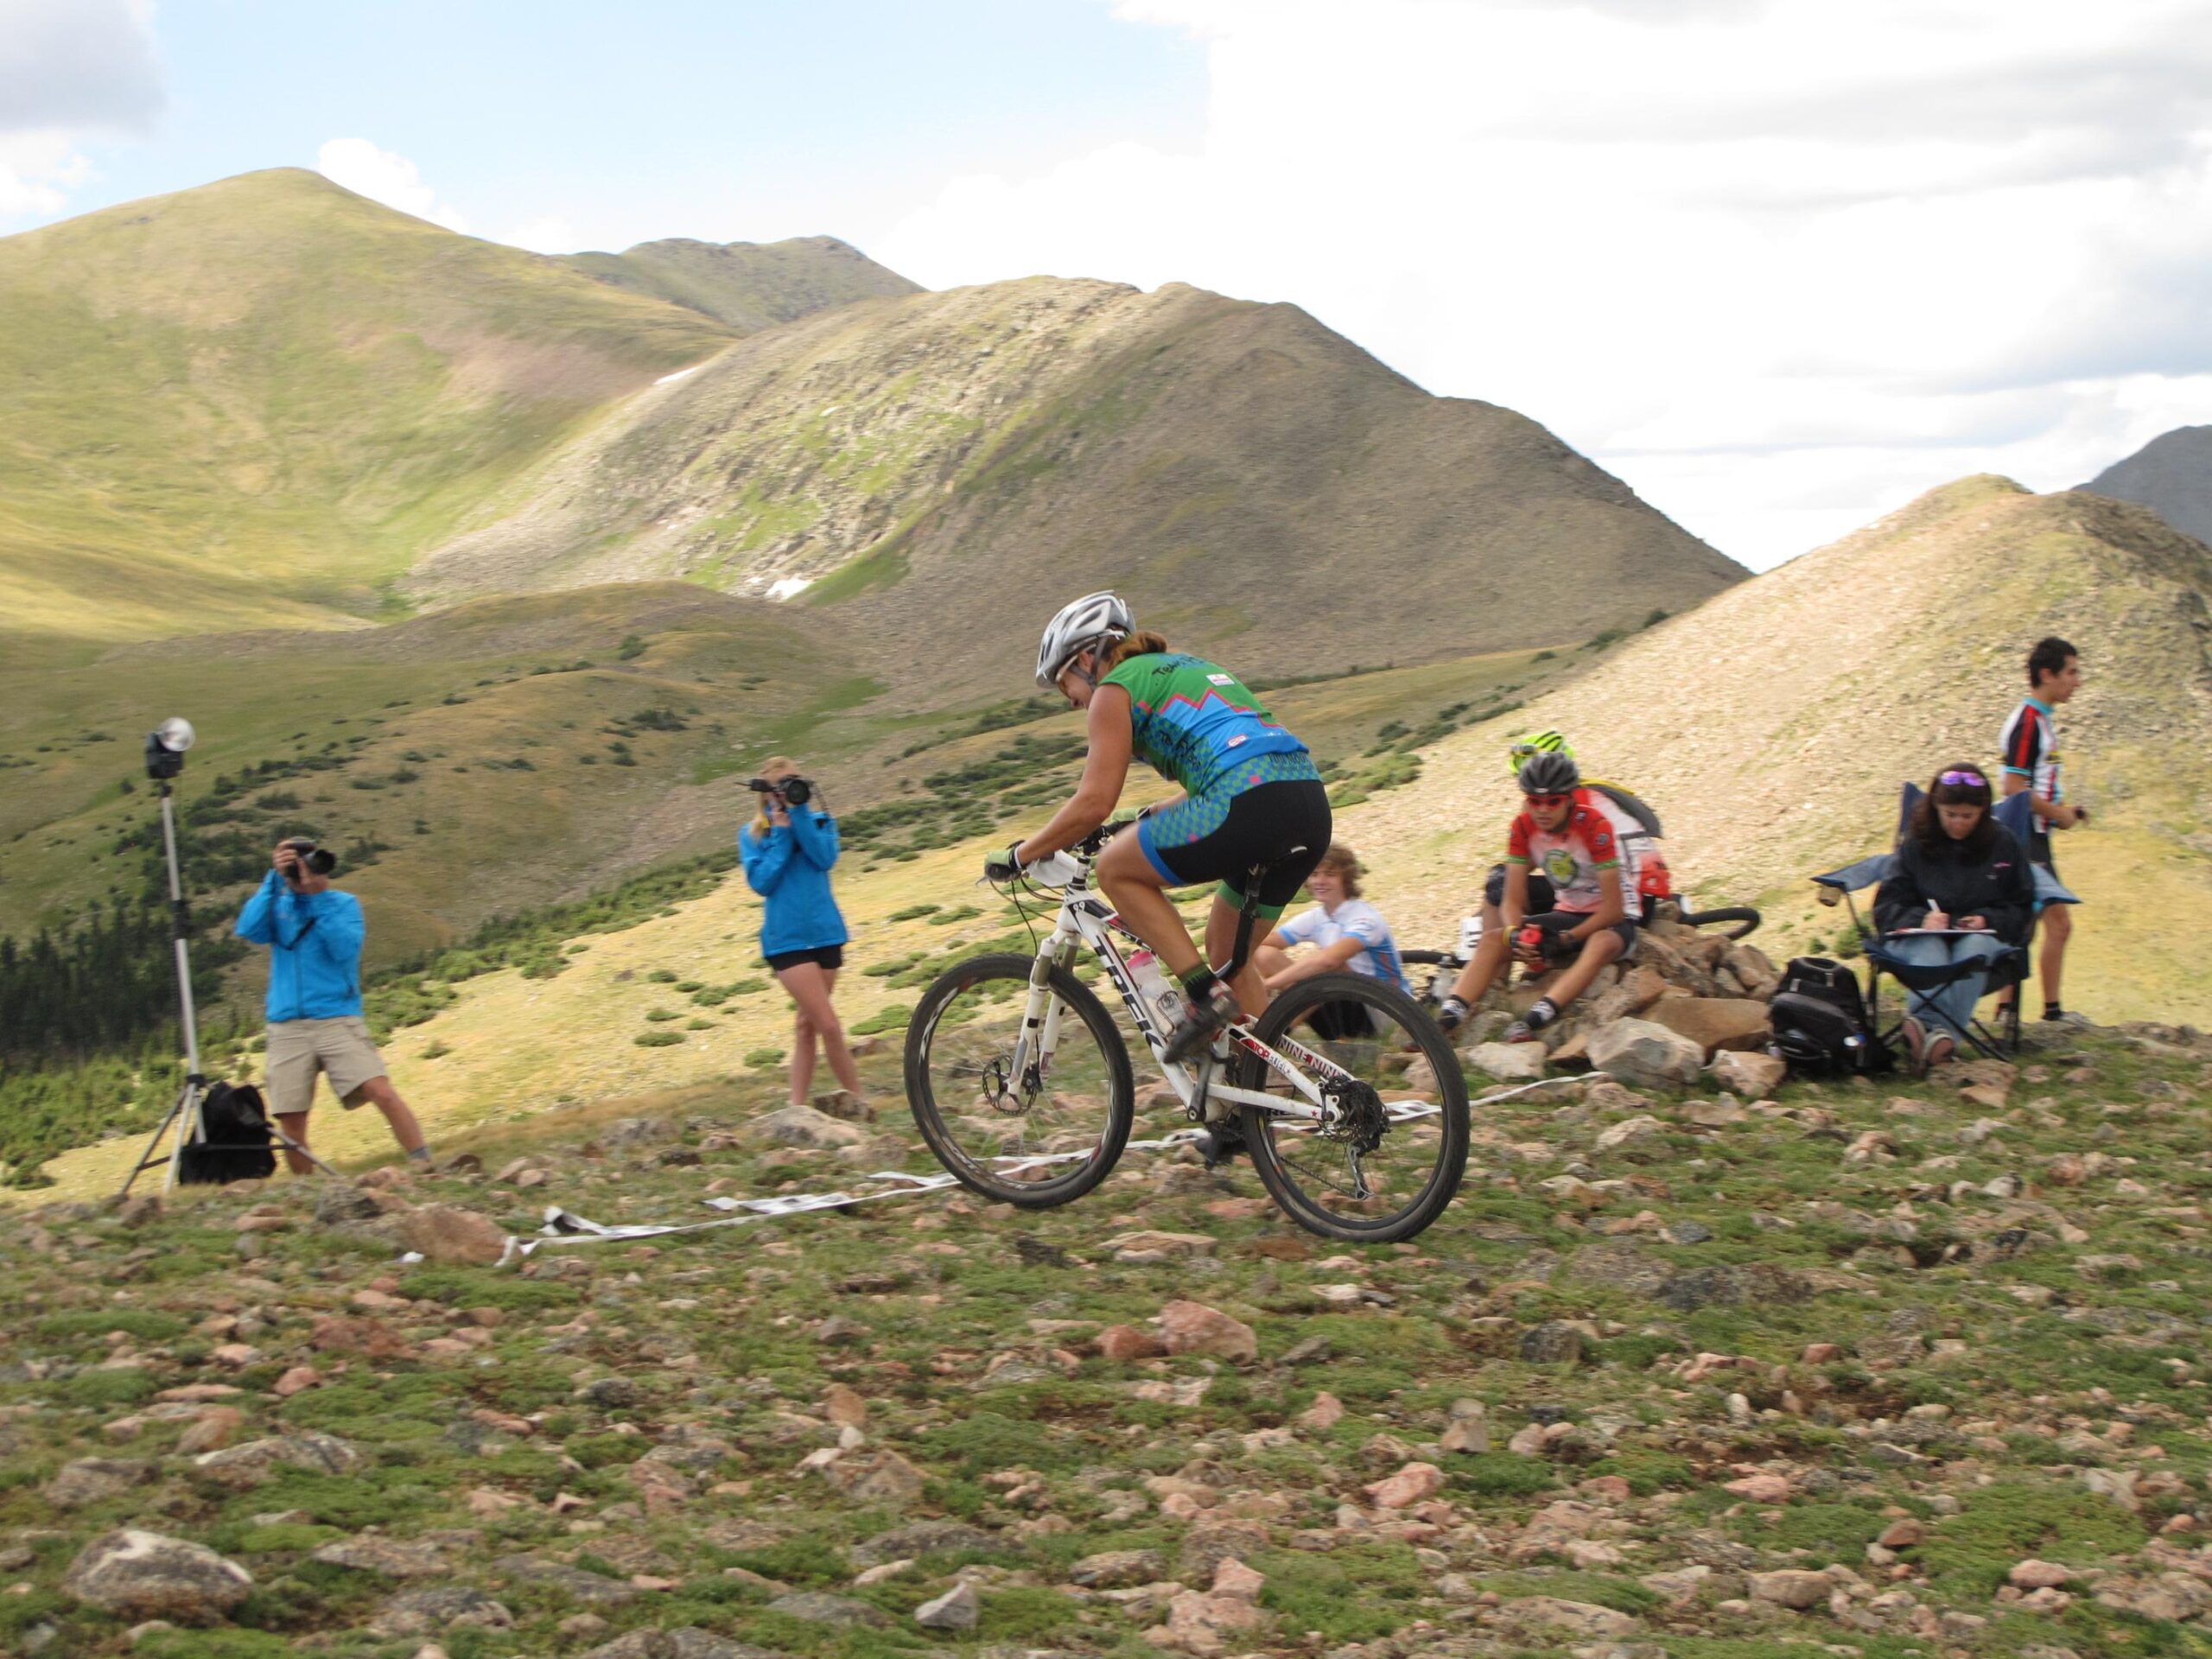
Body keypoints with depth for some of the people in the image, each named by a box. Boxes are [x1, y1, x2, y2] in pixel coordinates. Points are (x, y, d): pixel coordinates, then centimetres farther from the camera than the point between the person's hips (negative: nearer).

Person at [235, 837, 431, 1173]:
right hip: (286, 1028, 2)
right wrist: (274, 879, -10)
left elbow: (346, 948, -10)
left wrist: (319, 896, -12)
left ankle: (424, 1167, -15)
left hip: (337, 1020, -2)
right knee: (291, 1123, -2)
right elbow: (248, 930, -7)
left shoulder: (344, 903, 7)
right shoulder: (278, 905, 13)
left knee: (383, 1093, -18)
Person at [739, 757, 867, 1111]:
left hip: (825, 933, 3)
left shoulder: (819, 821, 7)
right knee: (829, 1025, -11)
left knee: (807, 1025, 10)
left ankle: (797, 1106, 17)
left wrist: (800, 814, -16)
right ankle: (859, 1101, -1)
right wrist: (781, 834, -11)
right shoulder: (752, 835, 3)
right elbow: (761, 882, -10)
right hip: (787, 939, -3)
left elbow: (825, 858, -13)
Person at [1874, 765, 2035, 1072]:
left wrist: (1988, 919, -10)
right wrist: (1920, 919, -16)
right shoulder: (1916, 843, 6)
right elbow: (1887, 905, 5)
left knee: (1974, 949, -36)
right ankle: (1932, 1025, -63)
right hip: (1923, 934, 0)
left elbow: (2022, 907, 11)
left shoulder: (2002, 843, 7)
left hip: (1981, 935, 0)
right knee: (1930, 950, -36)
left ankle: (1935, 1027, -58)